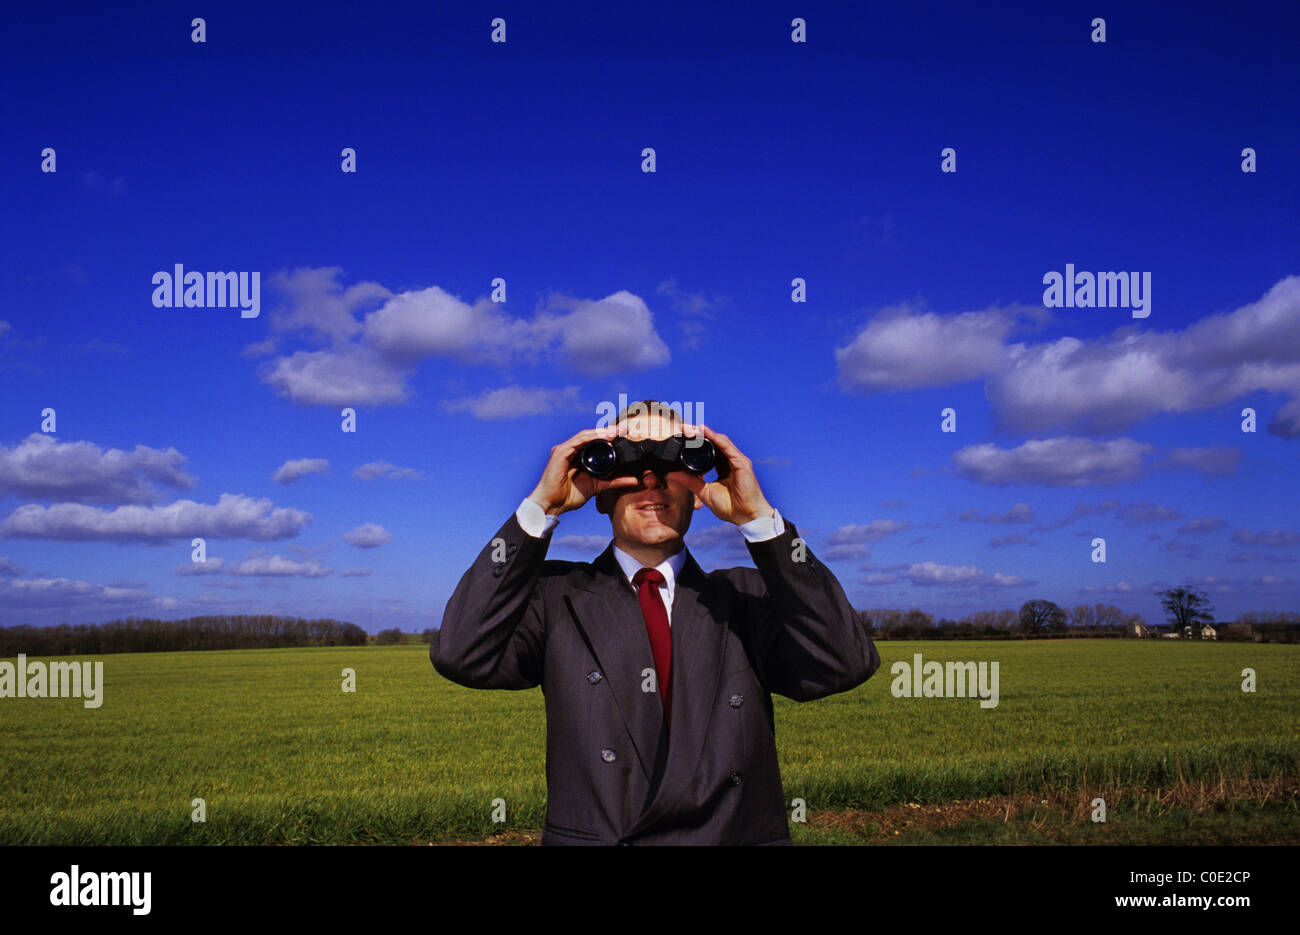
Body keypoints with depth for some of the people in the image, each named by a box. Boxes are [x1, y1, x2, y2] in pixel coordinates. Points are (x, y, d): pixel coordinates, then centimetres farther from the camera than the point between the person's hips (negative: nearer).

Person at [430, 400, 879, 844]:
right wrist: (541, 506, -9)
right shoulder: (556, 595, 6)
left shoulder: (747, 596, 8)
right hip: (588, 833, 0)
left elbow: (846, 664, -7)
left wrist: (759, 518, -9)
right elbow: (461, 656, -10)